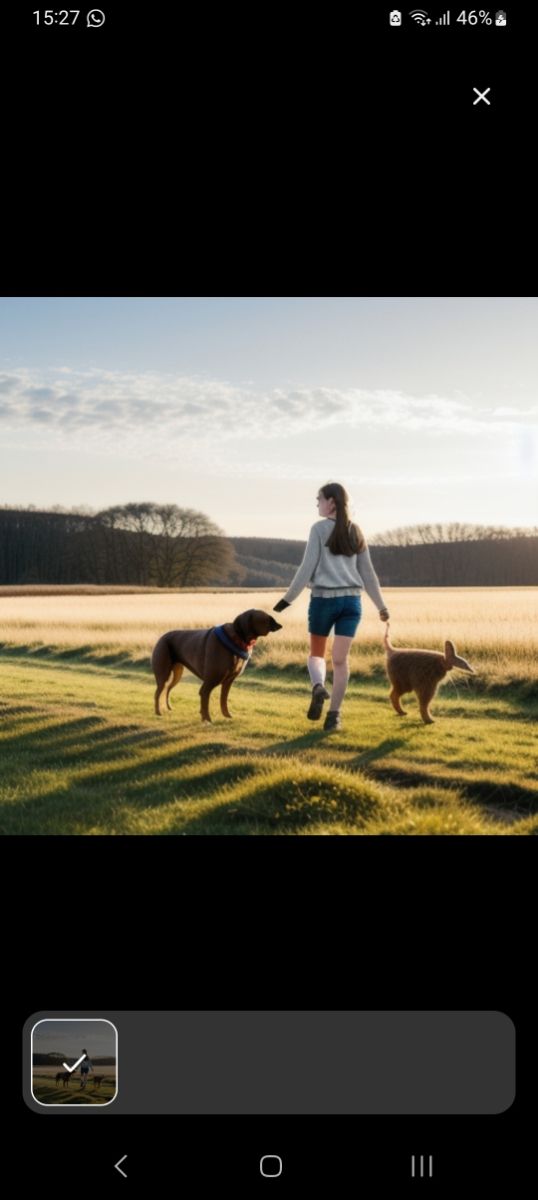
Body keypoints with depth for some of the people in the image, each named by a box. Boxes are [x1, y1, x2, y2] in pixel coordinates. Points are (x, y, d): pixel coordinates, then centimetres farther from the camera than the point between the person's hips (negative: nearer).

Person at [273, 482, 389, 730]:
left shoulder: (319, 528, -3)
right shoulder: (355, 532, 11)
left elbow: (307, 567, -7)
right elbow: (367, 572, 13)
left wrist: (288, 598, -2)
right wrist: (381, 605, 19)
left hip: (324, 598, -3)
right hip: (351, 599, 3)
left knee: (316, 653, 14)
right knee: (340, 658, 3)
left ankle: (318, 686, -15)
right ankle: (334, 714, -1)